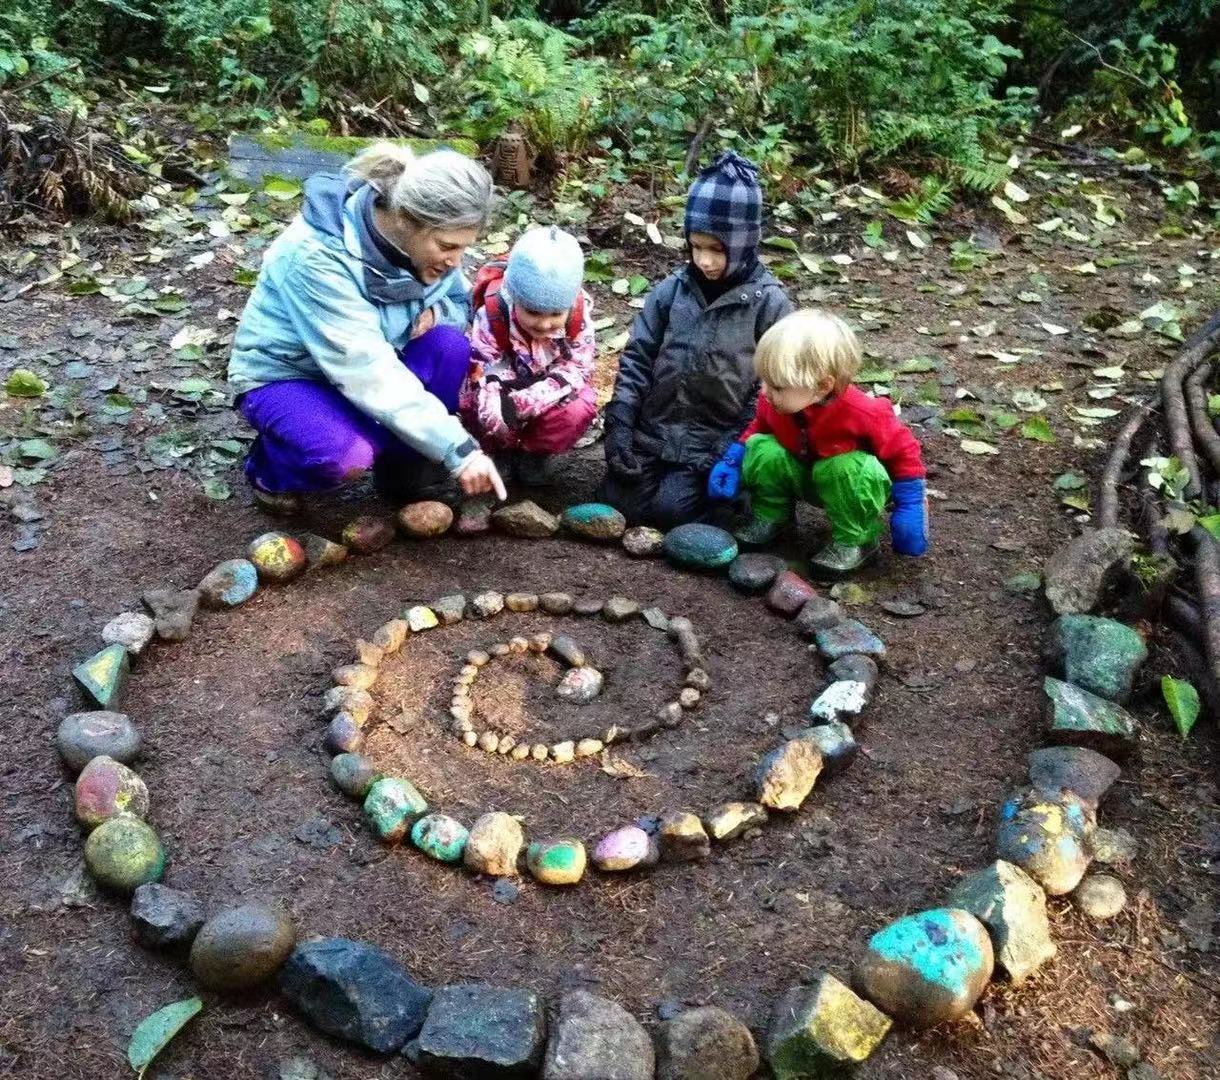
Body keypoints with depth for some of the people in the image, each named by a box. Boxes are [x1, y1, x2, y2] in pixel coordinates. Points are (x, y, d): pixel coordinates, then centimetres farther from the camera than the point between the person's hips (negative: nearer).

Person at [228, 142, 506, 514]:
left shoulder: (423, 239, -13)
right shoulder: (320, 255, -34)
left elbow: (461, 303, 4)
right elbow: (366, 371, -37)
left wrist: (434, 312, -22)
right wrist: (457, 448, -38)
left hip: (364, 364, 6)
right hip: (283, 376, -6)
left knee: (449, 345, -22)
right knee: (346, 454, -35)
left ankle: (404, 466, -1)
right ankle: (269, 465, 0)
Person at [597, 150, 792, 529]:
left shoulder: (768, 303, -10)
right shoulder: (672, 290, 0)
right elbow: (637, 357, 3)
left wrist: (735, 450, -15)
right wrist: (619, 424, -7)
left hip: (713, 440, -3)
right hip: (654, 428, 4)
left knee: (669, 508, -16)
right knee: (616, 498, -5)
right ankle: (659, 464, 22)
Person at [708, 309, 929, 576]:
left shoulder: (862, 414, -34)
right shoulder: (774, 403, -19)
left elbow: (903, 451, -20)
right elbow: (759, 428, 5)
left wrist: (909, 508, -20)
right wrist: (732, 461, -10)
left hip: (849, 482, -4)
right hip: (802, 475, 4)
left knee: (848, 469, -39)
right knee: (762, 449, -22)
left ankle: (855, 540, -14)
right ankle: (769, 517, -1)